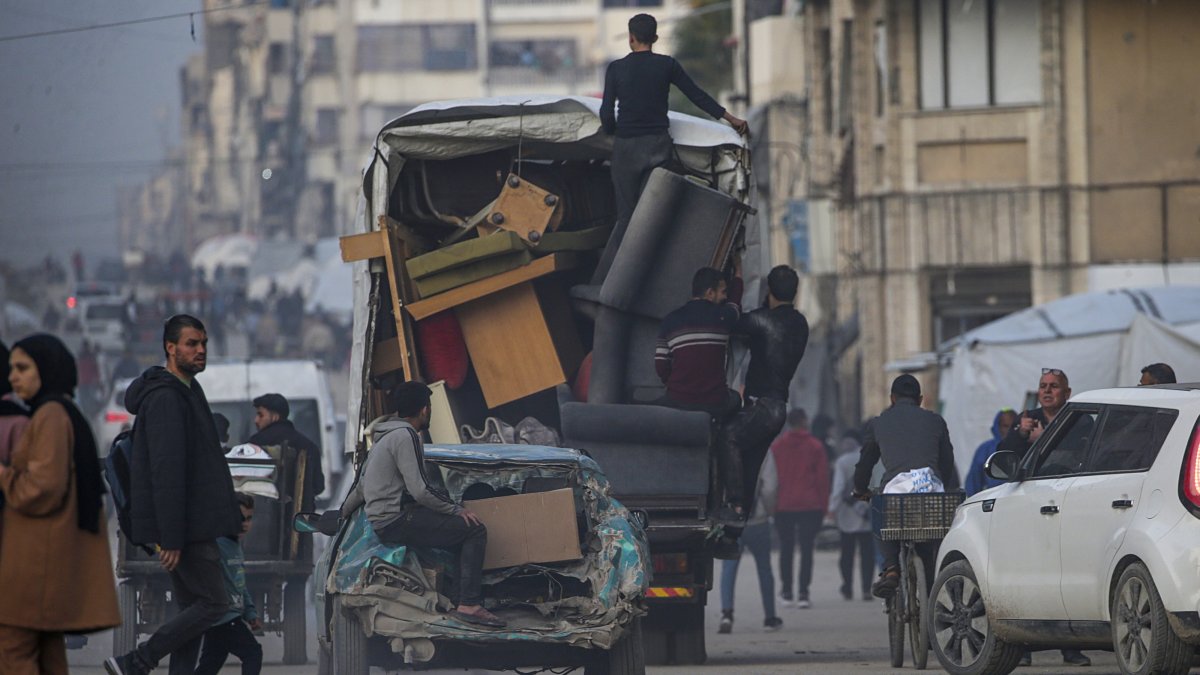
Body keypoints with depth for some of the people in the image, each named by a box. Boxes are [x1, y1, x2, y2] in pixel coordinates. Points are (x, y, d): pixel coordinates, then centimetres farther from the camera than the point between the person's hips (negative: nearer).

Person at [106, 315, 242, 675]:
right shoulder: (165, 398, -17)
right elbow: (166, 472, -22)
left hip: (192, 523, 10)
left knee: (191, 608, 9)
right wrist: (170, 538, -26)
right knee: (214, 602, -8)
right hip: (185, 527, -10)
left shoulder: (186, 391, 17)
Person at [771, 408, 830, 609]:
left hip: (783, 507, 2)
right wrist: (823, 505, 6)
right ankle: (803, 594, -8)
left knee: (786, 549, 10)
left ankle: (786, 593, 9)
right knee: (807, 549, 0)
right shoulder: (815, 446, -1)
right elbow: (823, 477, -1)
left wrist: (773, 504, 12)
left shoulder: (776, 446, 5)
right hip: (810, 506, -2)